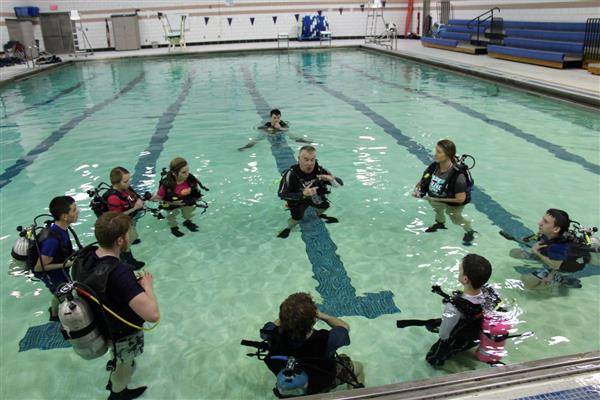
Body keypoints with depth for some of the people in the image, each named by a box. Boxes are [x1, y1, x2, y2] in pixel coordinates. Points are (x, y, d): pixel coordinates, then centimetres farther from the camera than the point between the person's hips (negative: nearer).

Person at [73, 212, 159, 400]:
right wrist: (148, 287, -28)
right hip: (123, 334, -7)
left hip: (99, 326, 7)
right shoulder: (119, 272, -43)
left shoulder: (85, 256, -19)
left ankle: (114, 381, 66)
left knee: (119, 361, 38)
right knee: (124, 368, 27)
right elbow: (152, 314, -46)